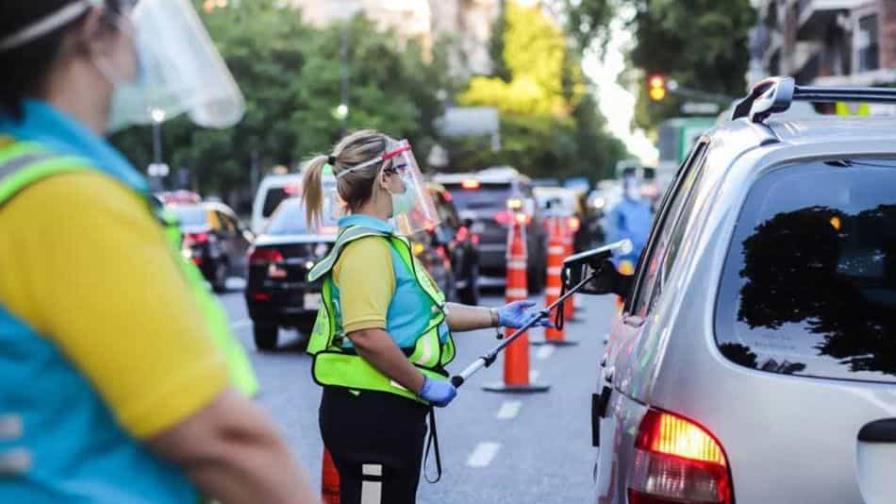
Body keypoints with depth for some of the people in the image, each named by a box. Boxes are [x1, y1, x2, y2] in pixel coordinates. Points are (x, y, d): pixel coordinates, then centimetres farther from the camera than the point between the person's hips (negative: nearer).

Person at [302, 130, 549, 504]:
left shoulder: (385, 241, 16)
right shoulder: (367, 246, -16)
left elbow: (425, 311, 24)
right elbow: (366, 334, -27)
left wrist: (498, 317, 24)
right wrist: (424, 385, -19)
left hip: (389, 408, 11)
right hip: (371, 412, -11)